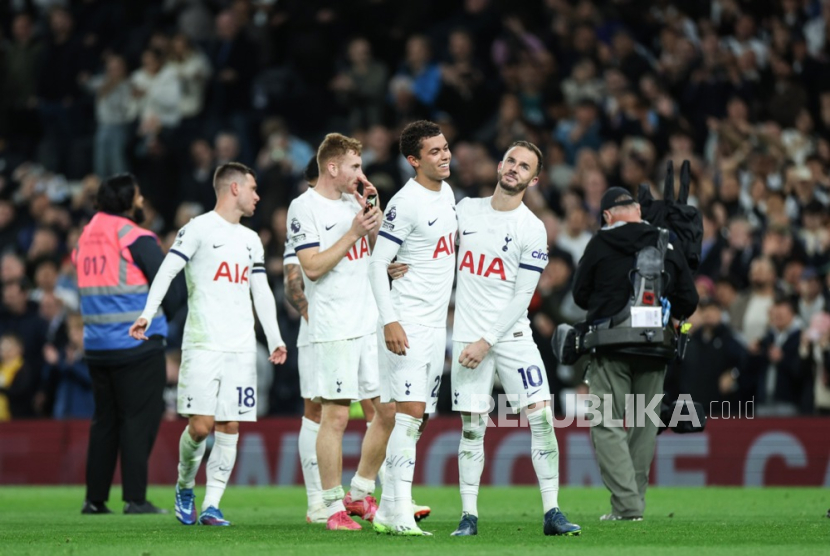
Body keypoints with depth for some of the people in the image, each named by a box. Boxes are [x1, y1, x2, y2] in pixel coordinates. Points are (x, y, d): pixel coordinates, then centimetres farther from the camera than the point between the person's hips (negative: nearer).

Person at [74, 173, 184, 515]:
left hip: (96, 345, 7)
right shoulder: (136, 238, -10)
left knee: (105, 419, 13)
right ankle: (135, 498, -7)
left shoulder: (86, 237, 12)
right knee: (140, 418, -3)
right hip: (137, 344, -7)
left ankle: (95, 499, 12)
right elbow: (170, 291, -11)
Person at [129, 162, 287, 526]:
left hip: (241, 347, 6)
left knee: (230, 426, -1)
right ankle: (184, 487, 15)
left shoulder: (251, 240, 19)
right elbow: (168, 269, -9)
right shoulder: (199, 229, -1)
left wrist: (275, 339, 18)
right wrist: (148, 314, -21)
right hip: (202, 343, -6)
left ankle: (212, 505, 2)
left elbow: (261, 292, 23)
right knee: (201, 425, -10)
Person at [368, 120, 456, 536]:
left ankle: (386, 510, 13)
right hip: (408, 323, -9)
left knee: (415, 418, 8)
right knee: (409, 411, -16)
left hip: (437, 323, 9)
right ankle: (400, 511, -20)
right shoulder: (406, 203, -15)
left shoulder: (447, 193, 12)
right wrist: (390, 321, -24)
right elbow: (377, 264, -16)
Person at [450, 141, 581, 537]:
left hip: (512, 336, -2)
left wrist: (487, 341, -13)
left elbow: (521, 297, -8)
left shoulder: (532, 230, -5)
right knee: (471, 427, 1)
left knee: (541, 417, -9)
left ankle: (552, 512, -6)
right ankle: (469, 516, 7)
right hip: (468, 336, 2)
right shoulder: (466, 209, 6)